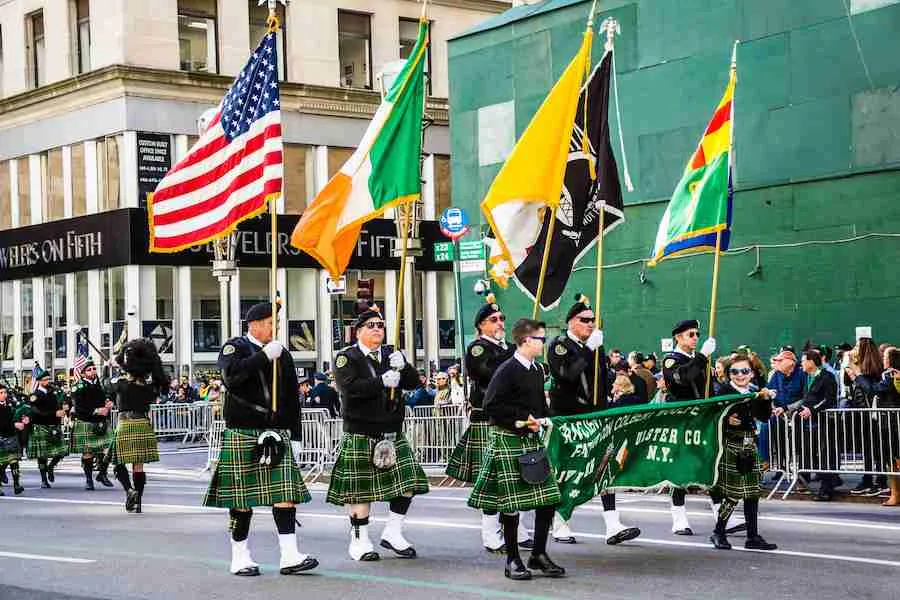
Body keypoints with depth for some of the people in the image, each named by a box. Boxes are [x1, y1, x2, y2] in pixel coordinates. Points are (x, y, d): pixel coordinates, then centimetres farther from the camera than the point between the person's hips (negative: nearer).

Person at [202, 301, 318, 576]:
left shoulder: (282, 354, 15)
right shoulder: (234, 347, 0)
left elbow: (292, 399, 18)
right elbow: (231, 376, -23)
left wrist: (294, 436, 13)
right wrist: (264, 356, -21)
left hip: (276, 435, 5)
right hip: (242, 433, -4)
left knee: (286, 492, -6)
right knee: (242, 497, 1)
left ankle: (289, 556, -7)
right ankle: (240, 557, 12)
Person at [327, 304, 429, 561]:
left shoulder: (392, 355, 13)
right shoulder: (346, 357, -3)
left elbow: (413, 382, 5)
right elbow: (350, 388, -18)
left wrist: (402, 367, -14)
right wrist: (382, 382, -22)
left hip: (393, 432, 5)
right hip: (360, 434, -5)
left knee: (407, 481, -1)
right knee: (360, 488, 0)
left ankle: (392, 533, 13)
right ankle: (360, 541, 11)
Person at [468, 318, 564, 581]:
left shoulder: (537, 371, 12)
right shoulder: (507, 371, -13)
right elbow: (491, 406, -16)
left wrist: (542, 419, 4)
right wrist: (520, 419, -17)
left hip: (533, 440, 8)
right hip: (508, 441, -8)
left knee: (549, 497, 4)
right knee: (511, 502, -2)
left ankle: (539, 554, 16)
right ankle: (513, 561, 8)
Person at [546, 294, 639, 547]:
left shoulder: (596, 346, 13)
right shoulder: (559, 345, -6)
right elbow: (568, 375, -23)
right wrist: (589, 350, -24)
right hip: (566, 418, -5)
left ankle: (613, 527, -8)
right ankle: (560, 528, 14)